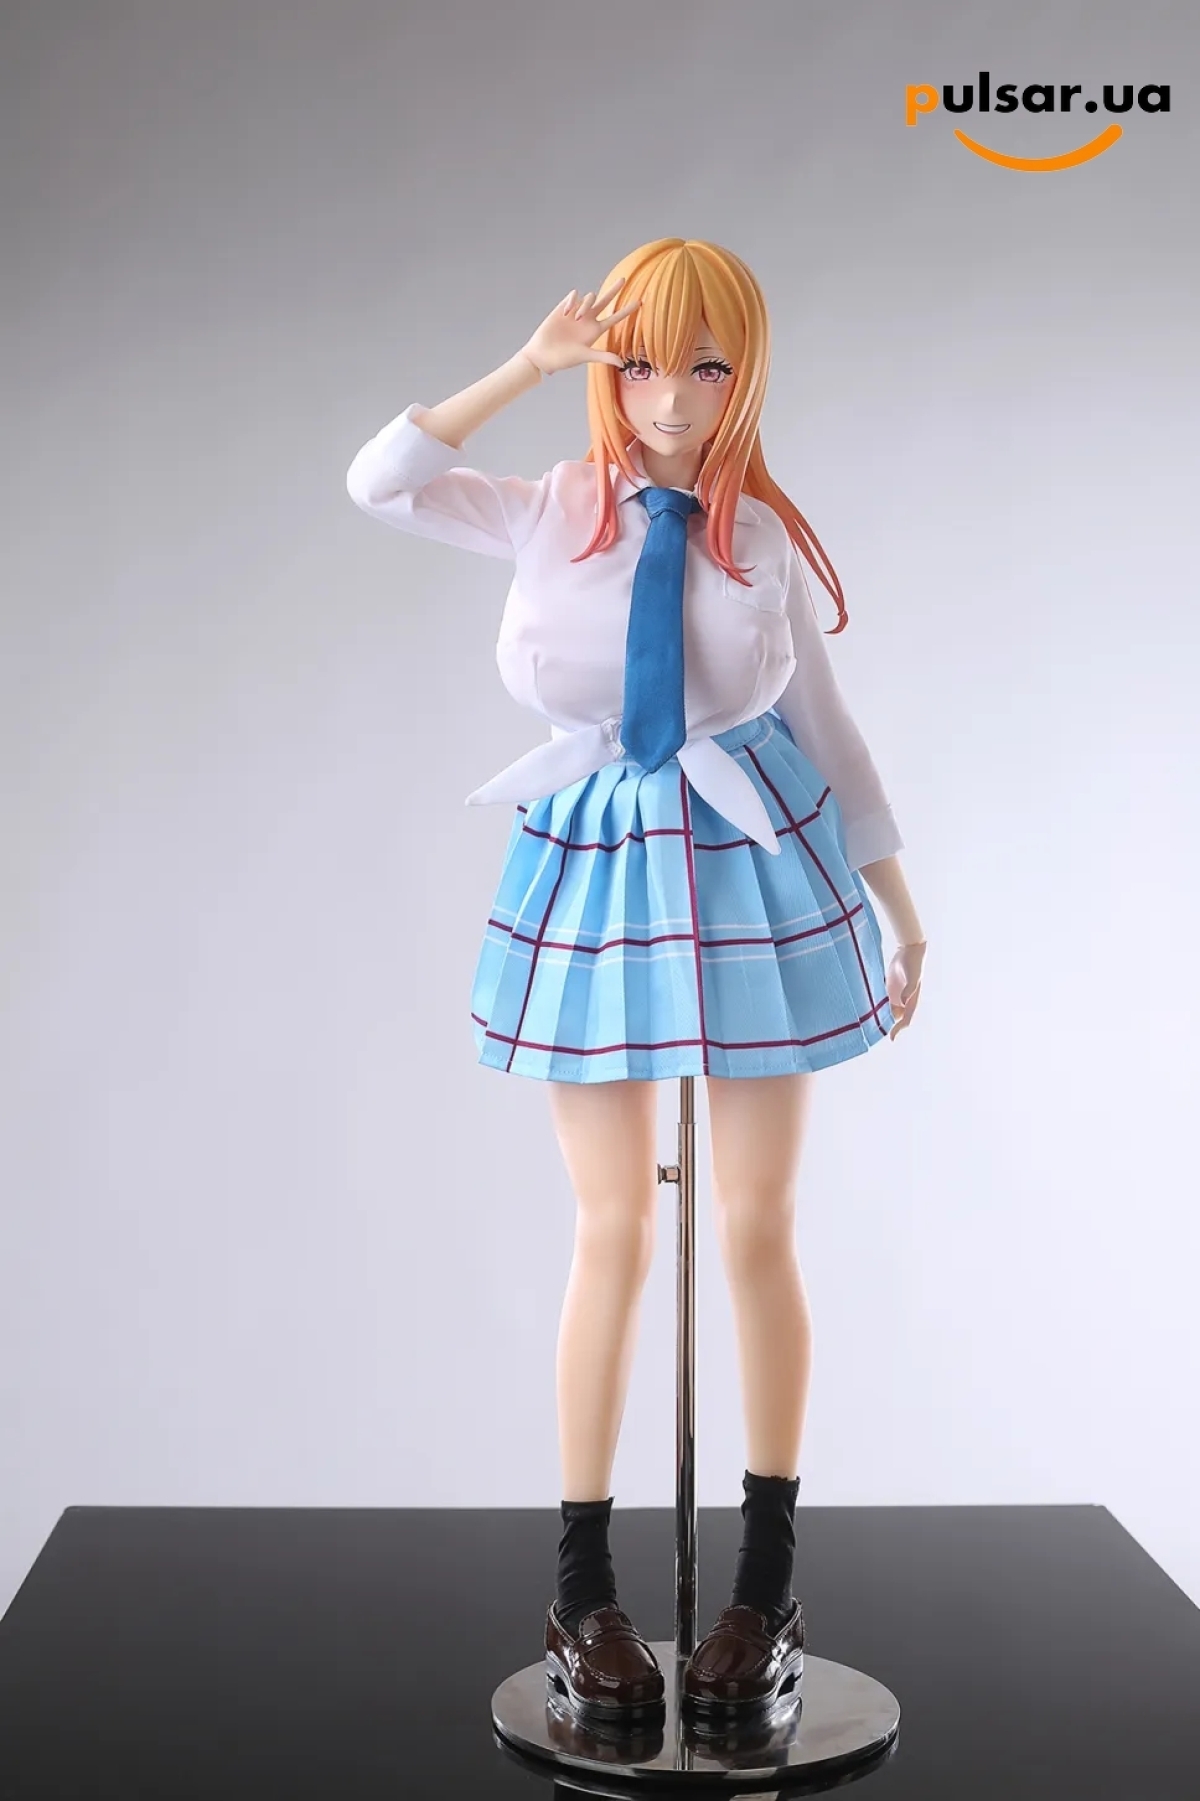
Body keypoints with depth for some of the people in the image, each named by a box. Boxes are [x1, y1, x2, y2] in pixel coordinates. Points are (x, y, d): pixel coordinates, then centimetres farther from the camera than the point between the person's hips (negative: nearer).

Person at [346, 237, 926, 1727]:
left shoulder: (763, 538, 0)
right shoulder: (553, 514, 1)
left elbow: (826, 724, 6)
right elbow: (378, 484, -12)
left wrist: (900, 906, 9)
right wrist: (532, 366, -14)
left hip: (754, 866, 0)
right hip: (595, 871, 0)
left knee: (757, 1231, 4)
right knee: (613, 1234, 4)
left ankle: (768, 1587, 18)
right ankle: (583, 1588, 15)